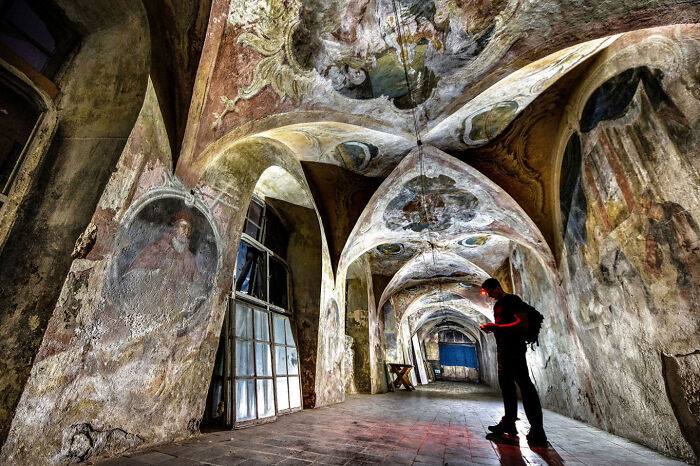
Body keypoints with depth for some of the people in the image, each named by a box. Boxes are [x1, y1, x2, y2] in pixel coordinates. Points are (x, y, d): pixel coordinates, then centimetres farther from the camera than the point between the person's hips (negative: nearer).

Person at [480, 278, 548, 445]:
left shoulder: (512, 300, -8)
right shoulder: (497, 305, 20)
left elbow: (523, 323, -17)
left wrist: (497, 327, -20)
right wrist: (491, 328, 6)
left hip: (514, 348, -10)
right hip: (503, 349, 10)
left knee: (524, 384, -9)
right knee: (506, 384, 12)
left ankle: (537, 430, -4)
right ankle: (508, 423, 20)